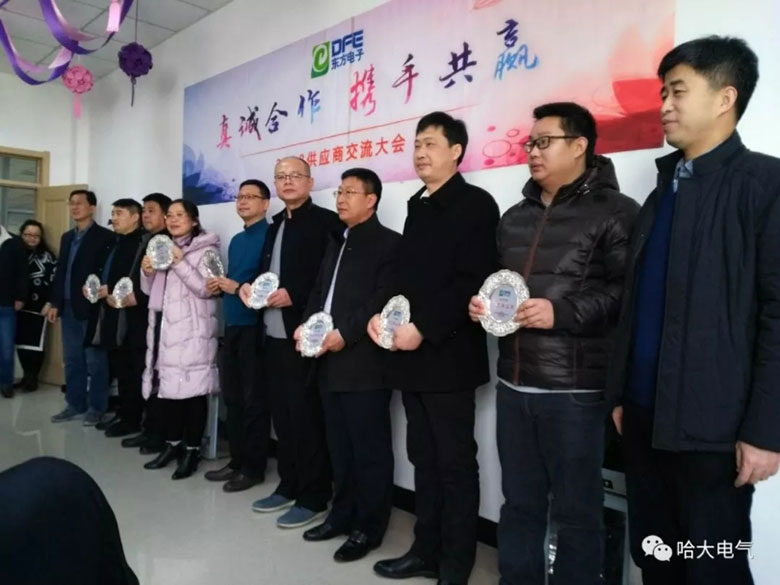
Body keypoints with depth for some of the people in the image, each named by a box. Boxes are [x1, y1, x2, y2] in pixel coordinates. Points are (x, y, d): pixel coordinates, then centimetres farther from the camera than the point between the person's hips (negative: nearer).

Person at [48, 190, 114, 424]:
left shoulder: (105, 236, -7)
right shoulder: (67, 237, 17)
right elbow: (61, 271, 17)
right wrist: (55, 303, 13)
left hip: (91, 306, -7)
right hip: (68, 307, 7)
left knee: (95, 360, 1)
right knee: (72, 360, 13)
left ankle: (96, 408, 10)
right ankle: (75, 404, 23)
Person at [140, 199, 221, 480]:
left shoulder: (206, 249, -2)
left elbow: (206, 289, -13)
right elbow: (151, 291, 21)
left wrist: (180, 263, -18)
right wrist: (147, 272, 1)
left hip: (192, 332, -6)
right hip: (165, 328, 7)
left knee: (193, 389, -6)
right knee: (168, 386, 9)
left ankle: (192, 449, 3)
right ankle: (173, 444, 21)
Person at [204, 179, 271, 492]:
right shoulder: (236, 240, 18)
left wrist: (239, 288, -20)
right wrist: (219, 287, 4)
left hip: (255, 326, -9)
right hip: (232, 325, 9)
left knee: (254, 399, 1)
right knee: (232, 397, 14)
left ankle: (253, 468, 12)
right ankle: (237, 460, 27)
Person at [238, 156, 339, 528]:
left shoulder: (326, 221, -6)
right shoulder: (275, 225, 20)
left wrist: (293, 296, -20)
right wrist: (248, 286, 4)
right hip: (272, 336, 8)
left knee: (307, 417, -1)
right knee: (282, 416, 14)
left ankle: (313, 497, 12)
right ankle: (288, 486, 28)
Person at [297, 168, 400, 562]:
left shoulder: (389, 243, -5)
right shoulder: (336, 242, 21)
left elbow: (384, 300, -15)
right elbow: (319, 290, 19)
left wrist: (345, 333, -20)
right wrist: (306, 325, 2)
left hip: (363, 362, -8)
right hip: (329, 360, 8)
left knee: (369, 449, 3)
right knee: (339, 447, 16)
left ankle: (368, 527, 16)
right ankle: (343, 514, 31)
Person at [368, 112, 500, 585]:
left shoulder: (475, 204, -6)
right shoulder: (418, 206, 18)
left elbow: (473, 281, -16)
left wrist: (424, 330, -19)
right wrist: (381, 315, 3)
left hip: (449, 355, -7)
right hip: (412, 355, 8)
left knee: (455, 463, 4)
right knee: (424, 459, 16)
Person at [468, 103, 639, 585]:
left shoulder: (614, 211, -4)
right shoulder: (515, 217, 17)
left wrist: (563, 313, -21)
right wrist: (481, 302, 5)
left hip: (574, 388, -6)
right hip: (514, 383, 6)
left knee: (576, 510, 9)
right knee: (519, 501, 18)